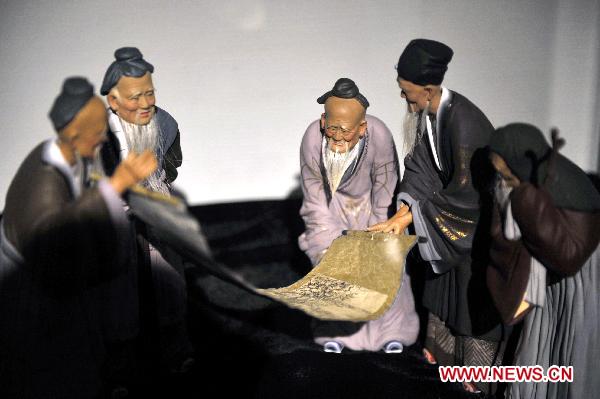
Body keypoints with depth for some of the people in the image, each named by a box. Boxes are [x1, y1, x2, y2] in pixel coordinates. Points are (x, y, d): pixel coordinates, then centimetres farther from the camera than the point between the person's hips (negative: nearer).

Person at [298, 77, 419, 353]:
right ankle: (335, 329, 21)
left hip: (370, 203, -1)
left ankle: (391, 328, 22)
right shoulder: (312, 139, -29)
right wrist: (328, 241, -18)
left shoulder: (379, 136, -34)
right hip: (333, 204, 1)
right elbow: (314, 198, -17)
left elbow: (385, 191, -21)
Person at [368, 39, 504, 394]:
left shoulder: (461, 122, -33)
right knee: (447, 282, 20)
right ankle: (447, 348, 40)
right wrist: (402, 211, -16)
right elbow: (421, 165, -4)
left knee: (477, 291, 6)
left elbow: (464, 191, -28)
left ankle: (482, 366, 26)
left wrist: (414, 214, -22)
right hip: (453, 209, 8)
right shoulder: (426, 111, -8)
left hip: (479, 216, -8)